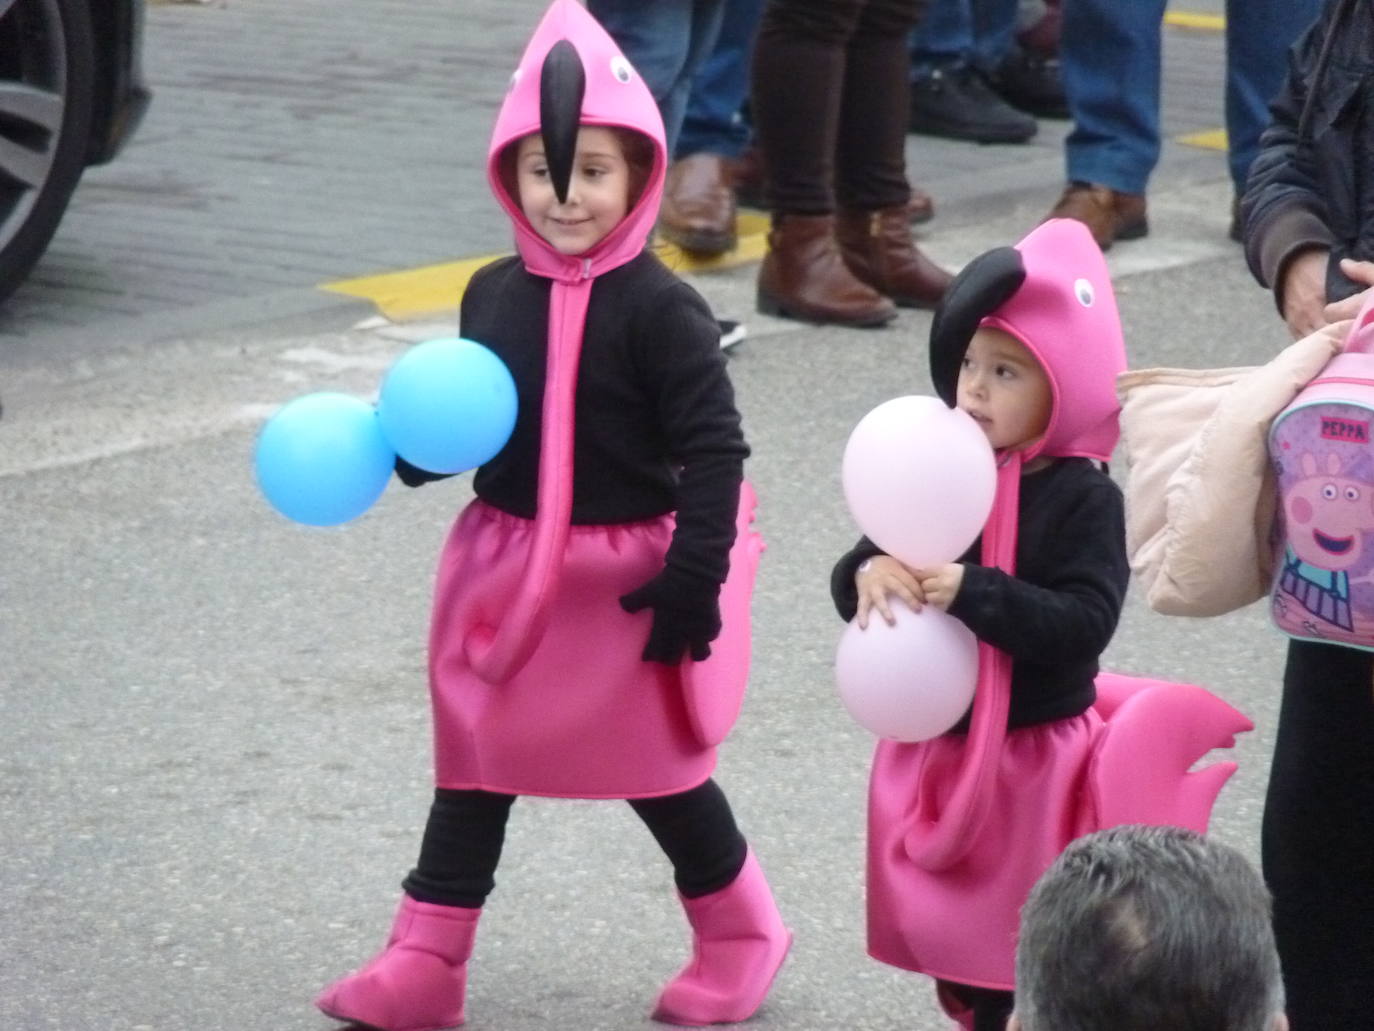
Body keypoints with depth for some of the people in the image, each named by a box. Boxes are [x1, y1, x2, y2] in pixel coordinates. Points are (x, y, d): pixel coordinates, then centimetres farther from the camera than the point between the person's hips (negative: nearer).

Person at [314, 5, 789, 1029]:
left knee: (658, 766, 8)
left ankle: (740, 938, 29)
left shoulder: (659, 308, -16)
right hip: (505, 567, 6)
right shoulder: (493, 294, 2)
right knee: (474, 760, 10)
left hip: (624, 578, -6)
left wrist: (694, 576, -19)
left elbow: (713, 446, -15)